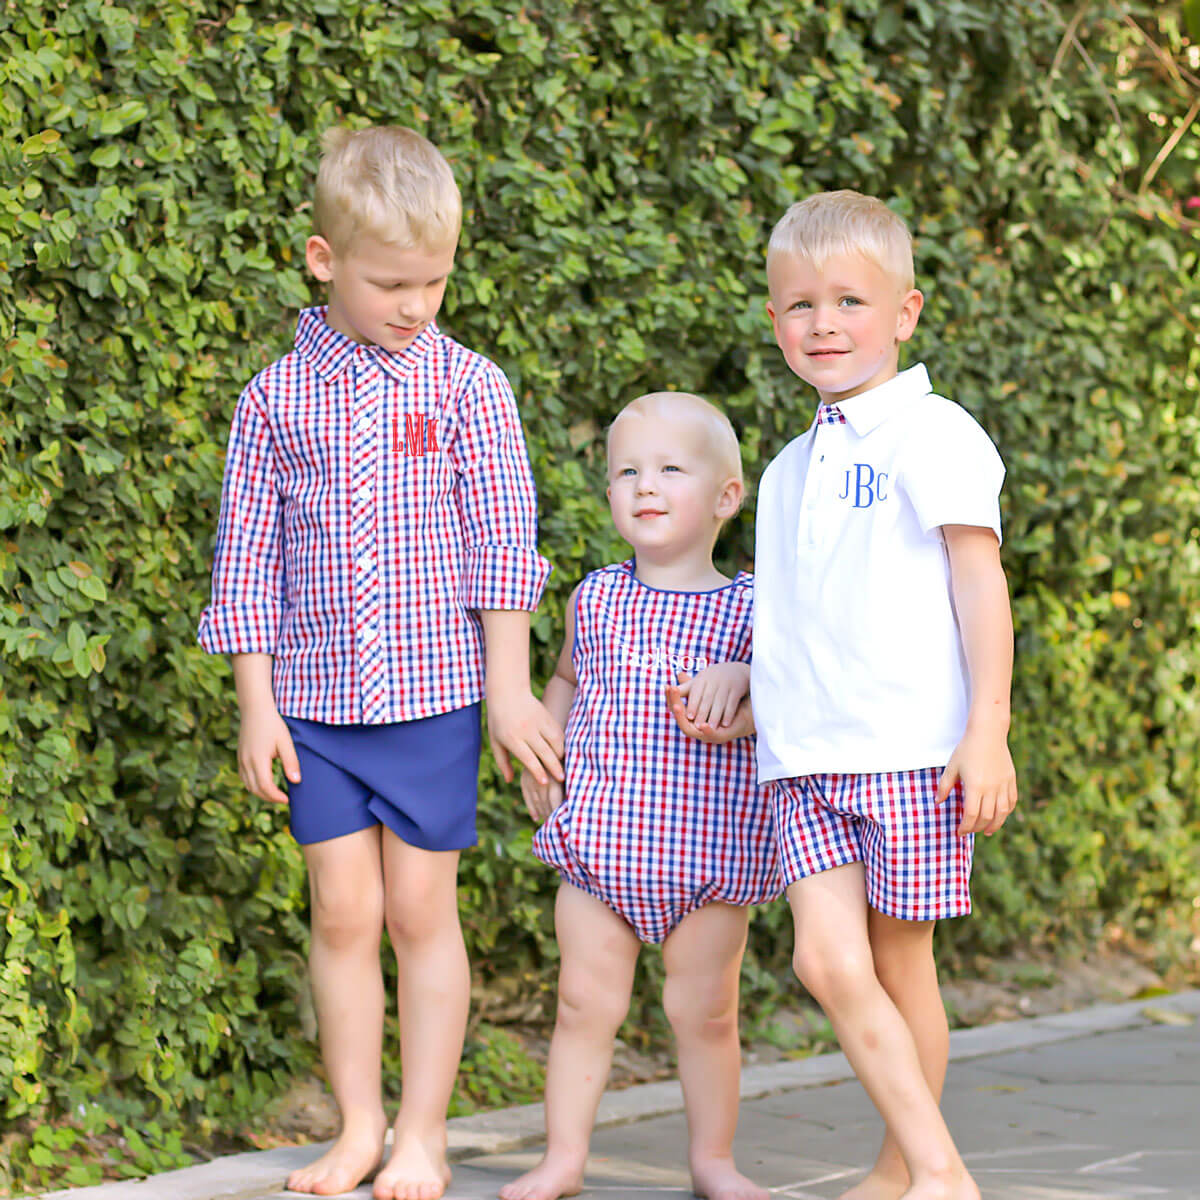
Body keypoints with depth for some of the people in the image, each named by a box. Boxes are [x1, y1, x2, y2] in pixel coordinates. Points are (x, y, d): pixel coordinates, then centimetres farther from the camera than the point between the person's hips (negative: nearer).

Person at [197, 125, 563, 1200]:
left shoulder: (466, 386, -1)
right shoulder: (276, 398, 3)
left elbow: (502, 545, -2)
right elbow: (248, 556, 5)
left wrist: (510, 688, -5)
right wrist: (257, 703, 1)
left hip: (435, 694, -2)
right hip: (316, 701, 2)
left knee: (420, 911, 2)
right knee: (343, 913, 4)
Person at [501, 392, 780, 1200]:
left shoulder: (748, 608, -1)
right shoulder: (595, 599, 7)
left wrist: (744, 676, -21)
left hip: (709, 851, -2)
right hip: (599, 844, 2)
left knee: (705, 1010, 5)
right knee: (586, 1002, 3)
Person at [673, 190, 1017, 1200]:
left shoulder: (933, 435, -3)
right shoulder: (791, 469, 19)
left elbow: (980, 584, -6)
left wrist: (989, 731, -12)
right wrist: (744, 717, 19)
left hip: (910, 754, -5)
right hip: (807, 759, 5)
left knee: (900, 965, 1)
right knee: (829, 961, -9)